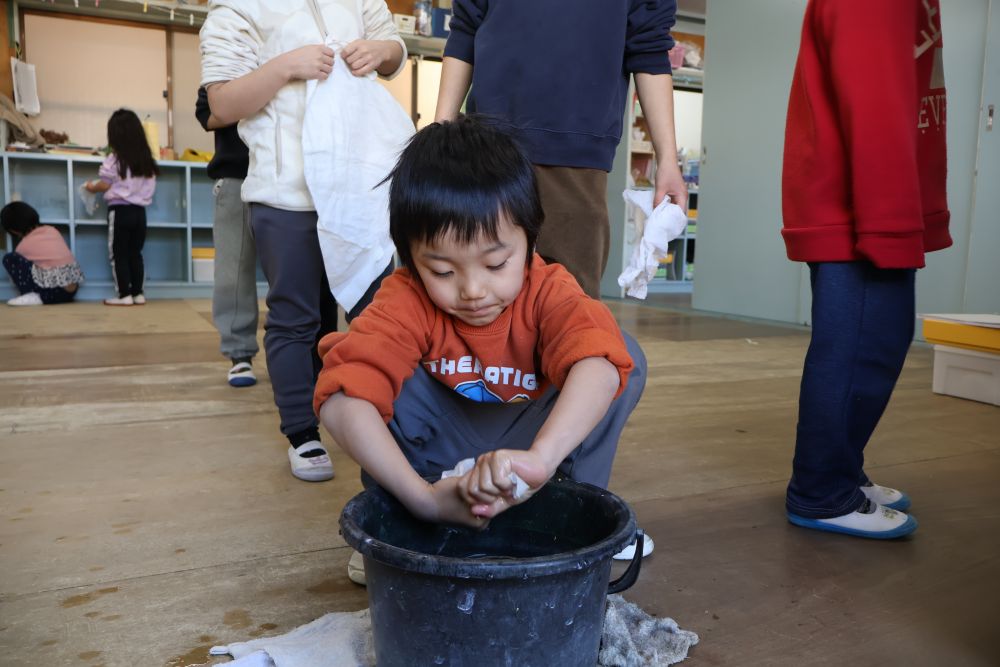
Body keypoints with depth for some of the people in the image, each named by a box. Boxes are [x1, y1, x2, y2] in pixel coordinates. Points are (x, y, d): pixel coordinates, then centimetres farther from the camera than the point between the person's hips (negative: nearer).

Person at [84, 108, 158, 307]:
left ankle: (125, 295, 1)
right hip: (139, 211, 5)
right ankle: (138, 294, 11)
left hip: (120, 211, -5)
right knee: (135, 253, 11)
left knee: (119, 255, 2)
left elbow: (104, 185, -6)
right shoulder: (146, 160, 6)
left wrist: (91, 186, 12)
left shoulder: (114, 159, -8)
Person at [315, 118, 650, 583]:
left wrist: (540, 458, -64)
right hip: (440, 453, 0)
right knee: (385, 371, -30)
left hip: (526, 441, 0)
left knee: (625, 355, -23)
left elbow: (598, 365, -46)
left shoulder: (548, 291, -24)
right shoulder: (406, 300, -25)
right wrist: (423, 498, -50)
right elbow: (341, 401, -41)